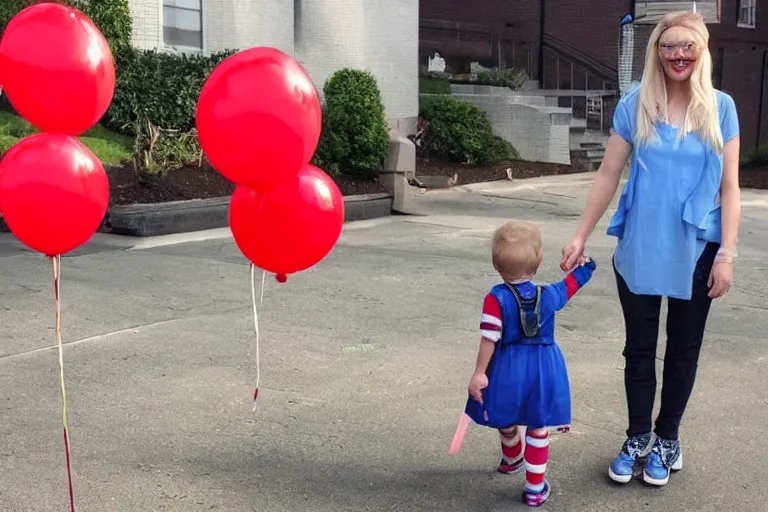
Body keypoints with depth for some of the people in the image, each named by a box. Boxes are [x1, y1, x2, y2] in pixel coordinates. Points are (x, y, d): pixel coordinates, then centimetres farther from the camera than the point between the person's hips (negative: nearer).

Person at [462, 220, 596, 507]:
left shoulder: (496, 299, -18)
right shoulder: (550, 295, -5)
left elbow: (489, 339, -19)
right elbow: (572, 283, 17)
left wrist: (479, 373, -12)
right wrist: (584, 266, 36)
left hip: (507, 370, -2)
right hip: (544, 370, 2)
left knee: (506, 421, 25)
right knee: (538, 428, 12)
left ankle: (512, 459, 51)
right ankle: (535, 488, 15)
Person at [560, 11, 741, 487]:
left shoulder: (721, 108, -3)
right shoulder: (636, 105, -3)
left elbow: (729, 188, -3)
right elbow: (609, 174, 0)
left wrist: (726, 255, -8)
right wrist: (581, 236, -1)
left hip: (695, 252, 0)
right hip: (639, 249, 0)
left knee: (683, 351, 12)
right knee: (639, 349, 10)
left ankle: (667, 440, 29)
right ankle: (638, 438, 27)